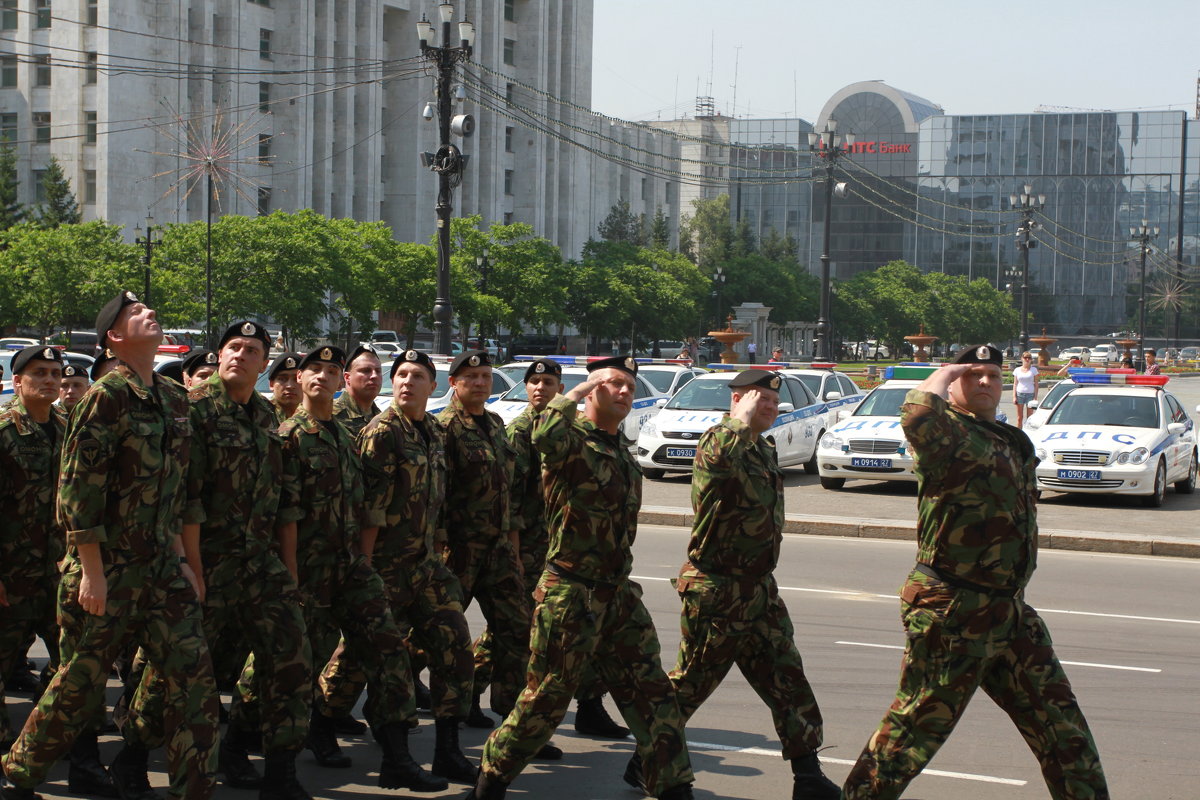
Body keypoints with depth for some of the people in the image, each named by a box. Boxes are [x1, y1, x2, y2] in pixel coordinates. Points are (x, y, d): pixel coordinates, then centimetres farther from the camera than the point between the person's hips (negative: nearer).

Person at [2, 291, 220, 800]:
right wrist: (91, 572, -18)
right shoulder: (108, 395, -12)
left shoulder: (174, 400, 10)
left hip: (160, 567, 6)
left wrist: (178, 560, 14)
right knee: (79, 686, 5)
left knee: (193, 677, -2)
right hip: (106, 570, -6)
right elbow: (78, 487, -16)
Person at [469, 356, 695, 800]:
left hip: (620, 592, 7)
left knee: (651, 692, 6)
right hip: (570, 592, -7)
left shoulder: (622, 448, 14)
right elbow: (545, 436, -37)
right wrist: (575, 393, -22)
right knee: (547, 696, 1)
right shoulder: (571, 438, -11)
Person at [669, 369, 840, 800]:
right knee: (690, 681, 4)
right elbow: (722, 454, -43)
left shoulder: (766, 449, 13)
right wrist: (743, 417, -27)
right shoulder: (717, 439, -15)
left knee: (787, 679, 4)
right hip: (716, 590, -8)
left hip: (759, 588, 8)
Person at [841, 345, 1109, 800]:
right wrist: (942, 376, -21)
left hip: (1009, 611, 8)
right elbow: (918, 417, -40)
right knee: (917, 725, 0)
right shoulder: (948, 432, -14)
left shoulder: (1012, 442, 15)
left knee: (1060, 723, 13)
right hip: (951, 613, -8)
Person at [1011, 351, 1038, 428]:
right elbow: (1015, 384, 8)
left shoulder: (1034, 370, 4)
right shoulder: (1017, 370, 7)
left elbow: (1036, 384, 4)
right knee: (1019, 417, 2)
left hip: (1030, 394, -1)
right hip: (1019, 393, 1)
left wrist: (1035, 397, -3)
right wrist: (1014, 396, -1)